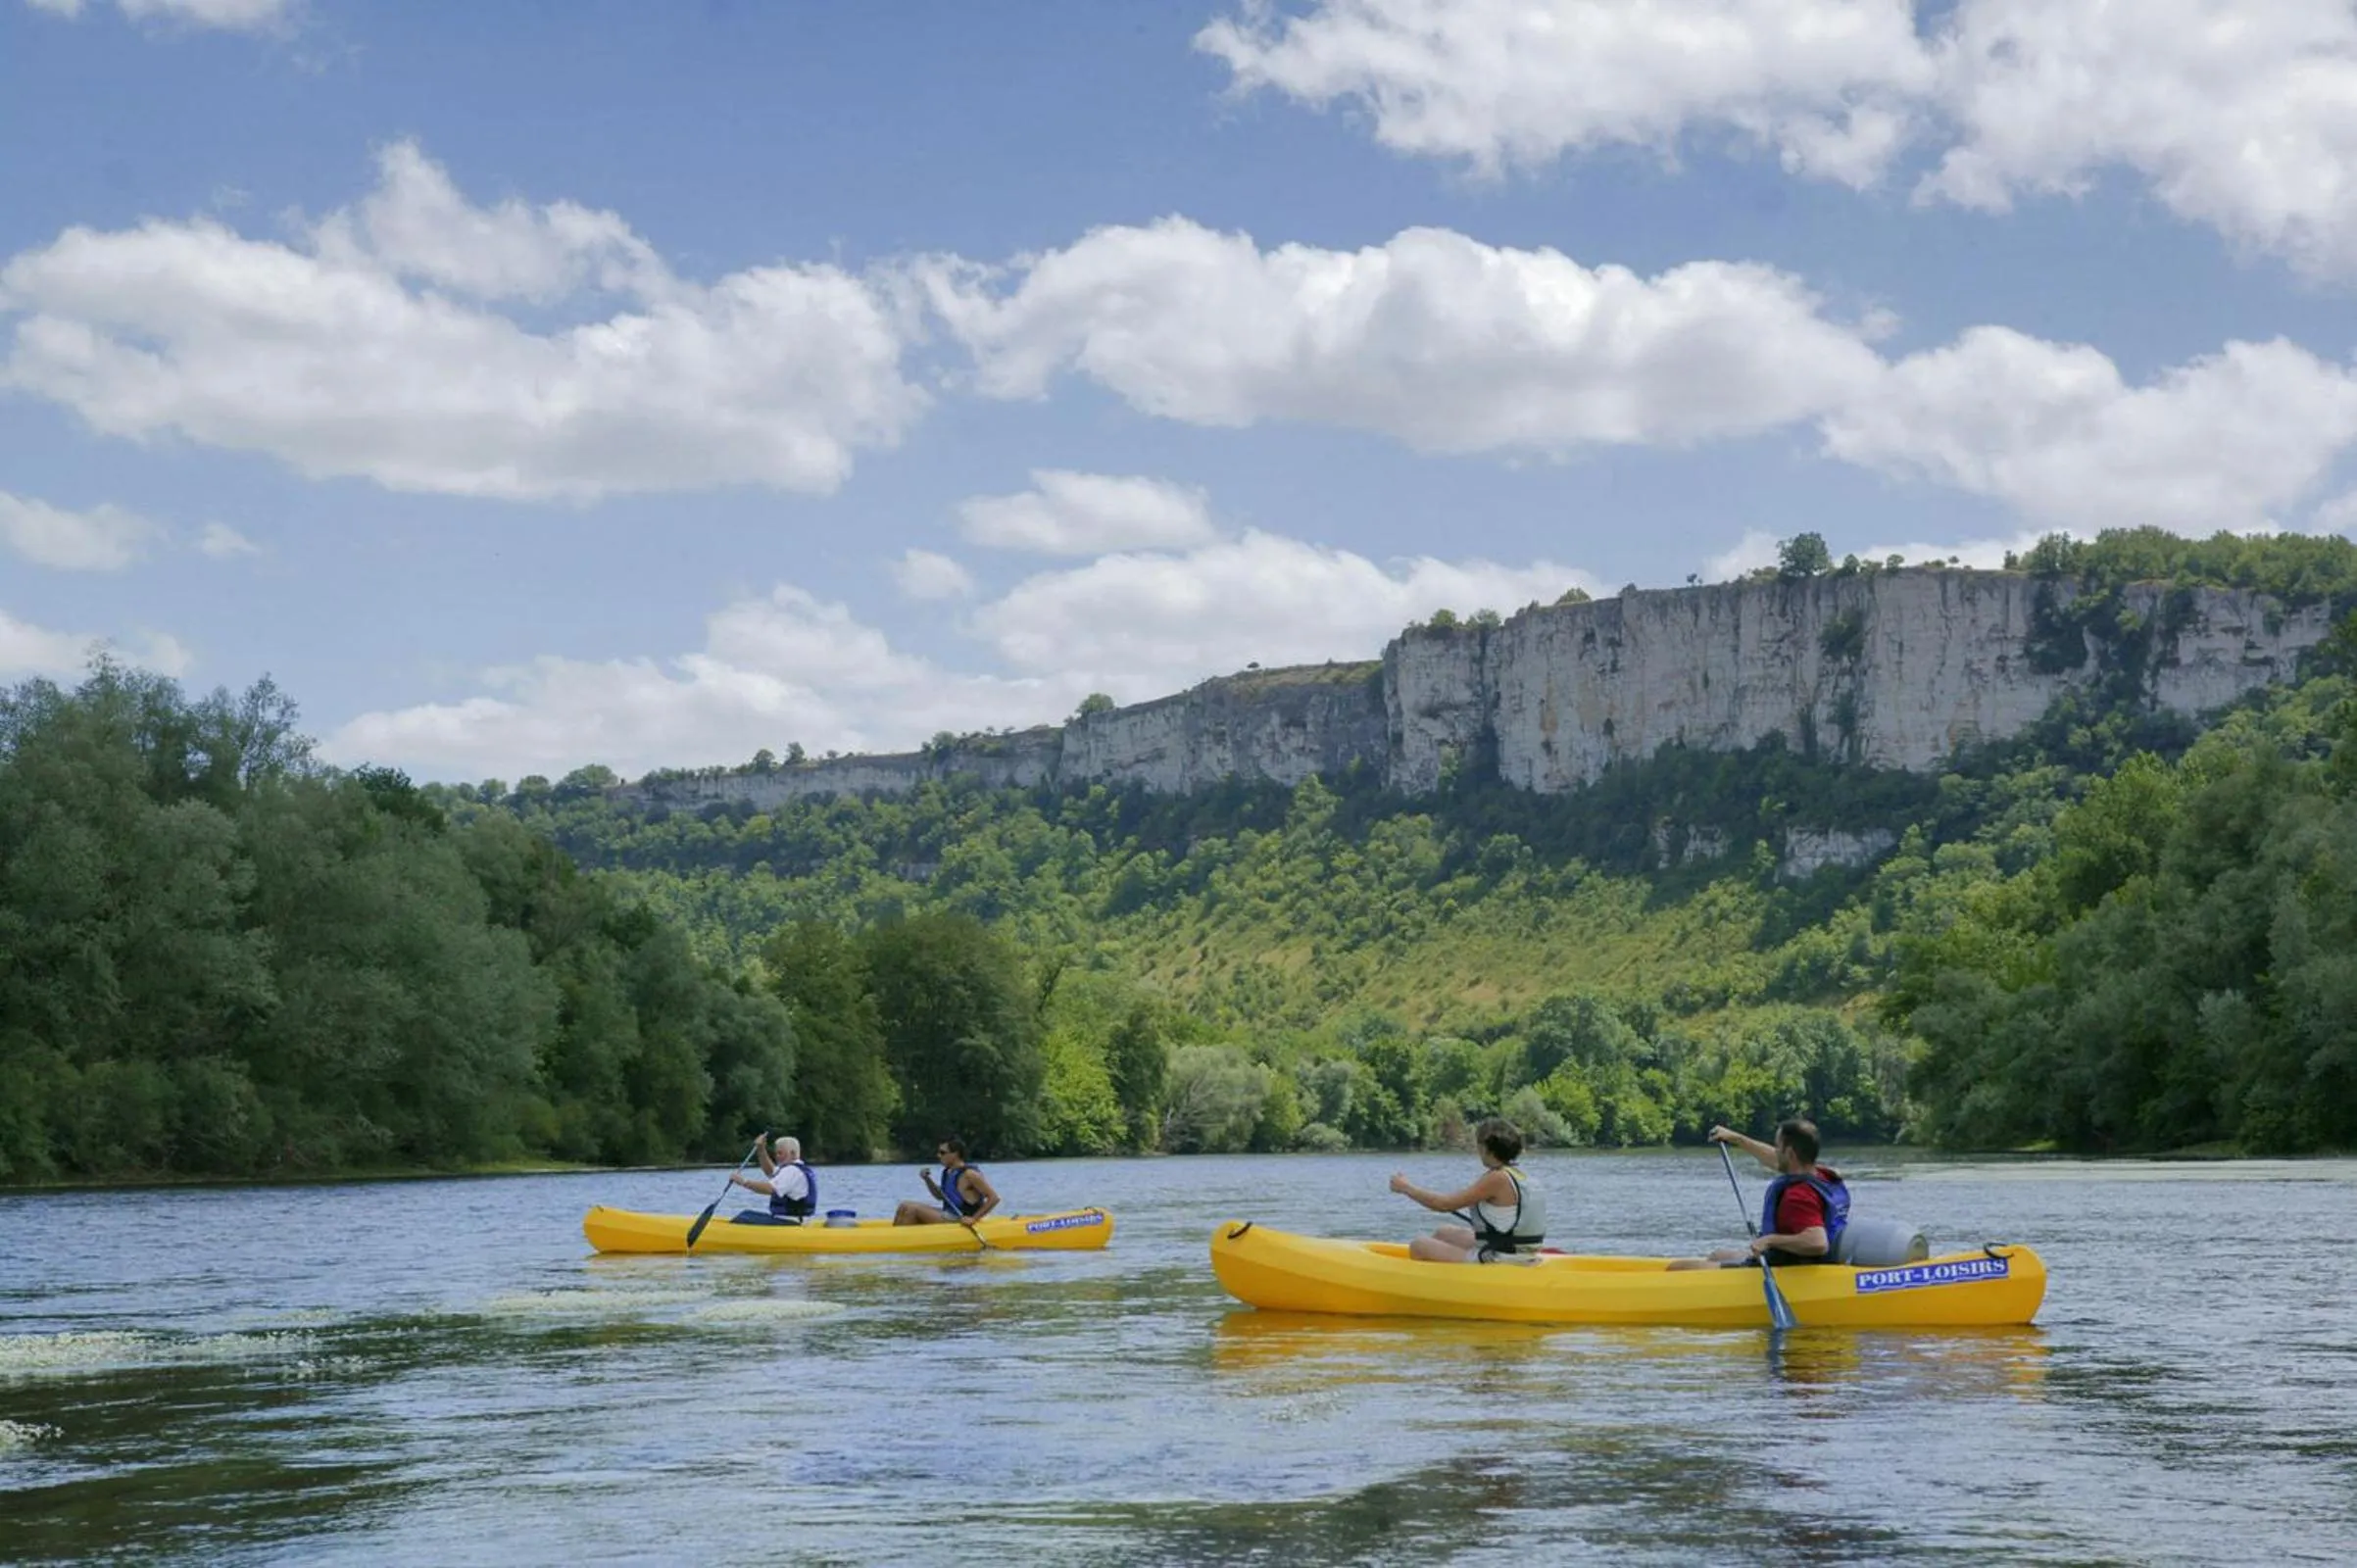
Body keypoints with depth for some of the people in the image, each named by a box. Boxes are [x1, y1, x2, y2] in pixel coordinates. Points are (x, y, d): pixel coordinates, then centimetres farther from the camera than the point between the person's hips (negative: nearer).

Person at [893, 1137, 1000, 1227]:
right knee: (905, 1207, 4)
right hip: (947, 1216, 10)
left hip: (960, 1222, -10)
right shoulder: (948, 1172, 10)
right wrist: (927, 1180, 9)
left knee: (914, 1209, -18)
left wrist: (974, 1219, -23)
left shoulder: (969, 1174, -16)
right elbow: (940, 1196, 26)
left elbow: (994, 1198, -19)